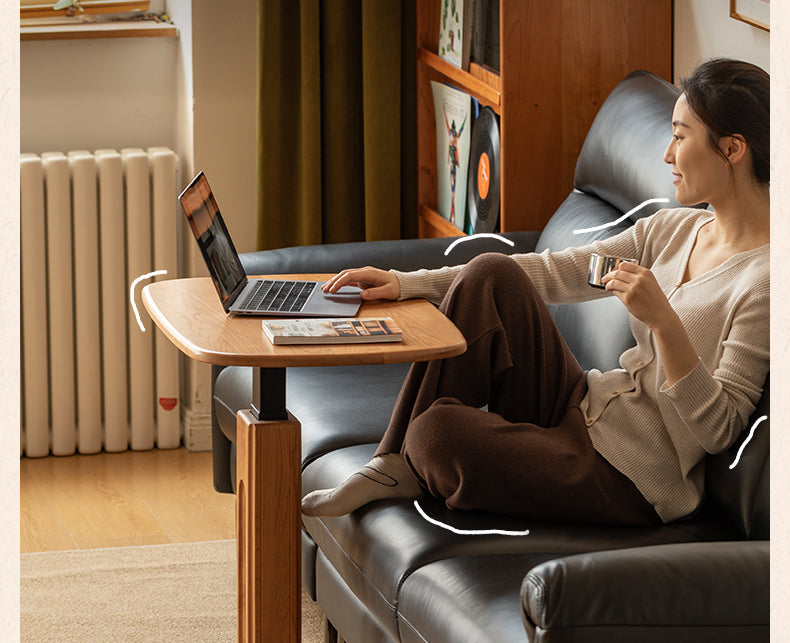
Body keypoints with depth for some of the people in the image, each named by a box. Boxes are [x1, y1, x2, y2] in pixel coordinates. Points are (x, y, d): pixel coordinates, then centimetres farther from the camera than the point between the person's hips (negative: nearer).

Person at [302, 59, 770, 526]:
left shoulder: (765, 281, -19)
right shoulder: (674, 230, 8)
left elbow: (718, 429, -21)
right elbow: (555, 271, 6)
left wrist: (664, 321, -31)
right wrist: (407, 284, 1)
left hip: (635, 482, -9)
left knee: (437, 432, -24)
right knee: (494, 276, -6)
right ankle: (397, 467, -3)